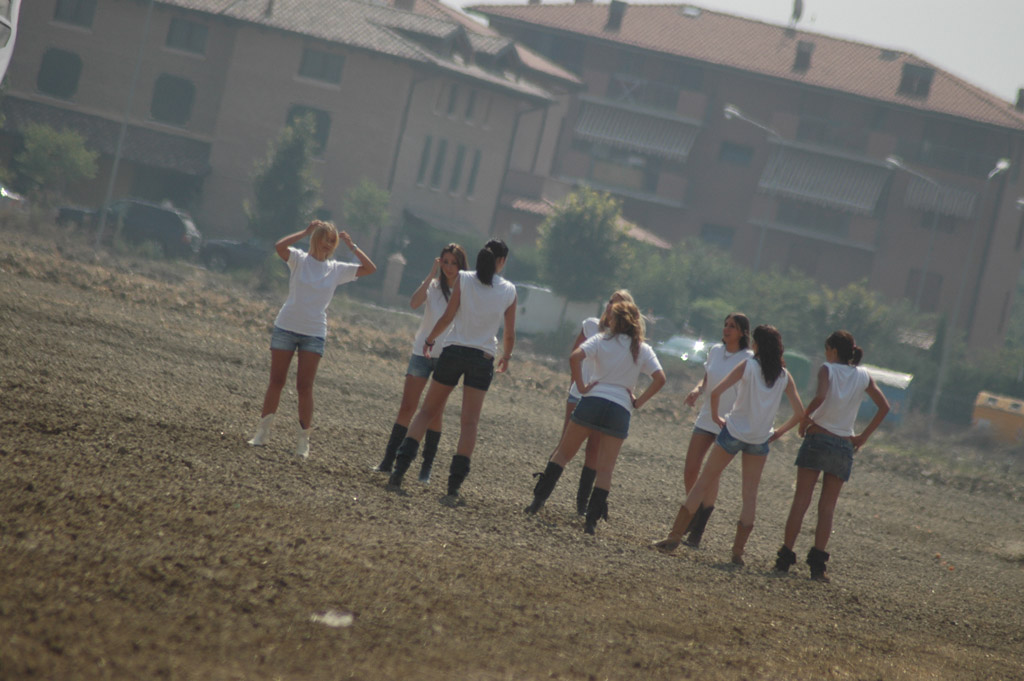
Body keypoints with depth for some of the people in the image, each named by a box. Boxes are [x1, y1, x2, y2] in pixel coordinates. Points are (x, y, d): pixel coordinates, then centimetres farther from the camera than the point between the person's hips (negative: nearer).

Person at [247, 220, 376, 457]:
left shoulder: (337, 269, 6)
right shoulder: (299, 260, -1)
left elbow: (370, 268, 2)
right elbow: (279, 246, -20)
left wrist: (351, 246, 0)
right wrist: (305, 232, -17)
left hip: (314, 334, 1)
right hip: (286, 328, -1)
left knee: (305, 387, -2)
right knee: (276, 382, 3)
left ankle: (304, 439, 4)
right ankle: (262, 432, 12)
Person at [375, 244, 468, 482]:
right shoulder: (433, 285, 4)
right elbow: (414, 303, -17)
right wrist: (431, 275, -19)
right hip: (422, 352, 1)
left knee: (435, 412, 0)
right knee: (407, 407, -1)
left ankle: (426, 468, 5)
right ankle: (388, 461, 2)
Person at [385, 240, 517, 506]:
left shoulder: (464, 279, -2)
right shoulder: (509, 291, 1)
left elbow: (447, 317, -3)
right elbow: (509, 333, 7)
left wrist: (430, 339, 13)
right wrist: (506, 356, 26)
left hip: (453, 351, 0)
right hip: (483, 358, 0)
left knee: (427, 410, 11)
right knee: (469, 423, 2)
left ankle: (399, 470, 0)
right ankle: (454, 488, -6)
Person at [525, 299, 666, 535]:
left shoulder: (601, 340, 2)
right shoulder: (643, 350, 7)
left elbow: (575, 357, -14)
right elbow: (660, 378, -4)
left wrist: (582, 386, -6)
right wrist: (639, 401, 3)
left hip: (592, 400, -1)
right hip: (620, 409, 1)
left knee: (563, 453, 12)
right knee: (605, 469, 5)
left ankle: (538, 500, 6)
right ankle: (592, 520, -3)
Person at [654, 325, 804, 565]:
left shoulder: (748, 366, -8)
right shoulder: (784, 376, 1)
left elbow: (716, 392, -17)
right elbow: (799, 413, 0)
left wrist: (716, 416, -2)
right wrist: (779, 432, 10)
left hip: (734, 431, -3)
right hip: (760, 439, 3)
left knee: (703, 483, 4)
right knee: (750, 495, 10)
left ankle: (675, 536, 2)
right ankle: (738, 550, 5)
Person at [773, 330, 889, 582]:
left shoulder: (828, 369, -5)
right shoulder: (863, 376, 8)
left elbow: (820, 397, -23)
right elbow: (884, 407, 9)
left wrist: (805, 419, -9)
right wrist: (864, 436, 13)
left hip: (817, 438, -3)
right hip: (844, 446, 3)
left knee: (800, 502, -1)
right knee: (827, 507, 7)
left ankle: (785, 558, -4)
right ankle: (817, 563, 1)